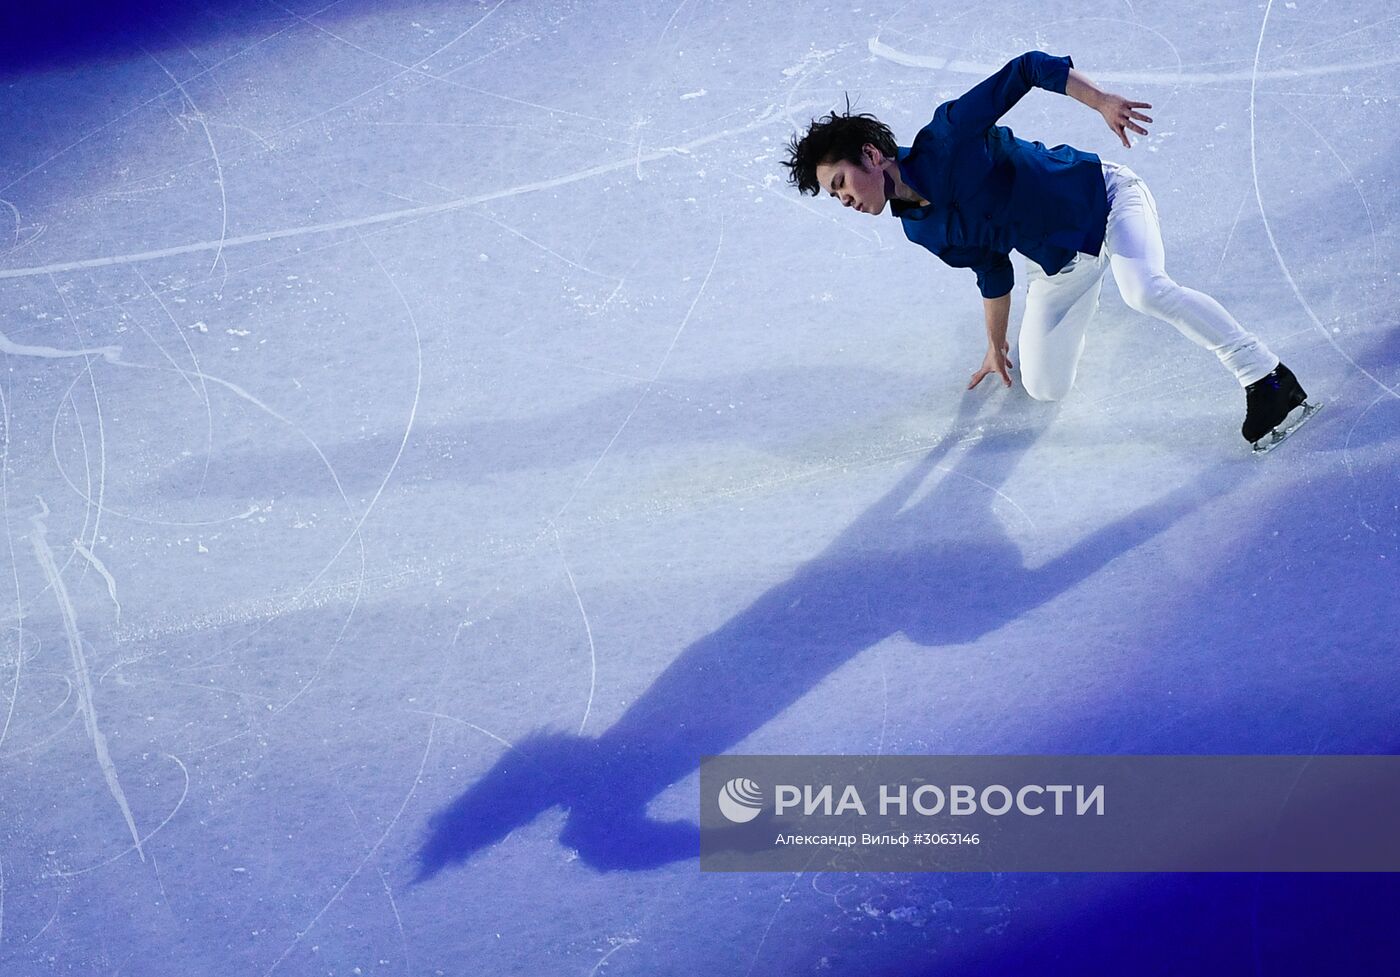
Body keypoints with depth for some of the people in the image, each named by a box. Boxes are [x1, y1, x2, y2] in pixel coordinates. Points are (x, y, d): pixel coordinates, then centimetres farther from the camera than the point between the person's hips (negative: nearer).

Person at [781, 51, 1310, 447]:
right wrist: (996, 347, 21)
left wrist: (1101, 101, -28)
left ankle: (1266, 378, -24)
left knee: (1147, 291, -35)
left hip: (1104, 195, -6)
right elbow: (992, 272, 12)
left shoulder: (946, 136, -22)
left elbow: (1027, 70, -19)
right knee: (1044, 388, 2)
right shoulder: (923, 232, -3)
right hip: (1058, 267, 7)